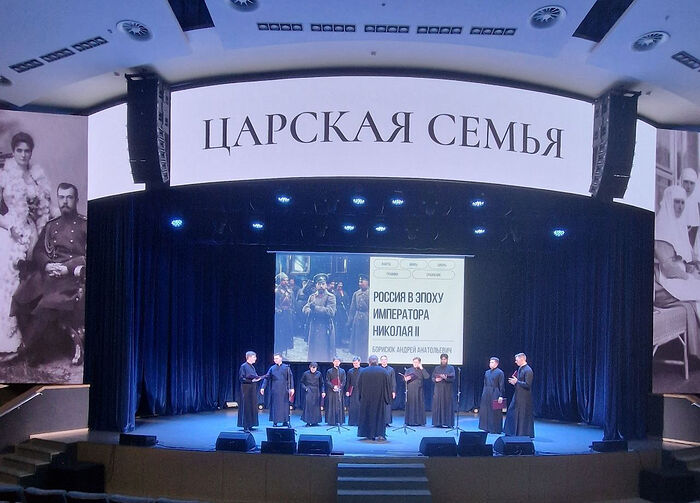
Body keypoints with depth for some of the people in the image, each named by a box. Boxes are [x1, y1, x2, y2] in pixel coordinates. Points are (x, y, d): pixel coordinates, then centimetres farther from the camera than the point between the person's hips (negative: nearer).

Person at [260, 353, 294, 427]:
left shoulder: (286, 367, 4)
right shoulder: (272, 368, 7)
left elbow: (290, 378, 1)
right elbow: (267, 378, 4)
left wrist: (292, 388, -8)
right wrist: (263, 387, -6)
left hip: (284, 390, -1)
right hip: (275, 390, 1)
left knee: (285, 405, 2)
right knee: (275, 405, 1)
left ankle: (285, 421, 8)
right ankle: (275, 421, 5)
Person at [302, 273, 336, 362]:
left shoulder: (330, 297, -3)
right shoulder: (312, 296, 14)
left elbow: (331, 312, -16)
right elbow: (305, 309, 6)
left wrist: (315, 308, -17)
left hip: (325, 329, -5)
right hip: (313, 329, 5)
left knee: (325, 354, -1)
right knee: (313, 353, 8)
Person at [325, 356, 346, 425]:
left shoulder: (342, 371, 10)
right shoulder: (329, 371, 6)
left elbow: (344, 381, 6)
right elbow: (327, 381, 0)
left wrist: (339, 387, -10)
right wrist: (333, 386, -13)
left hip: (340, 391, 1)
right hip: (331, 391, -1)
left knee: (339, 406, 0)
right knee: (331, 406, -2)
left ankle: (339, 420, 2)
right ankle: (331, 421, 0)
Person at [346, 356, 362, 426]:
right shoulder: (350, 371, 10)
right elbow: (348, 382, 10)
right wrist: (347, 391, 2)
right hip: (352, 392, 2)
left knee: (360, 406, -3)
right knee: (352, 407, 1)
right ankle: (352, 422, 6)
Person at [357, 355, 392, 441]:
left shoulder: (363, 371, -2)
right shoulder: (383, 371, -3)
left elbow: (359, 385, 4)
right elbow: (388, 385, -1)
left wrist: (361, 395, 17)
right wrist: (387, 397, 8)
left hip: (366, 398, 0)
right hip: (380, 397, 0)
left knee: (367, 414, 10)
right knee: (380, 414, 7)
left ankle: (369, 434, 10)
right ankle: (380, 434, 1)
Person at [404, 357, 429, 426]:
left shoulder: (422, 371, 12)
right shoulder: (409, 370, 12)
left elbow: (427, 376, -6)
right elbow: (404, 379, 7)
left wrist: (422, 368, -5)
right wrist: (406, 379, -16)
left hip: (419, 391, 0)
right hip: (410, 391, 0)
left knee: (420, 406, -2)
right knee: (410, 406, -2)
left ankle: (420, 421, 3)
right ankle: (410, 421, 1)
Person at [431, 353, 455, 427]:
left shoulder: (451, 368, 6)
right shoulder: (436, 368, 13)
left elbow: (453, 378, -5)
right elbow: (432, 378, 10)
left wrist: (446, 378, -22)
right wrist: (436, 379, -11)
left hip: (447, 390, -2)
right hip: (438, 390, 2)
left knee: (447, 405, -5)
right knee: (438, 405, -2)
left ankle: (447, 422, -3)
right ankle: (438, 422, 1)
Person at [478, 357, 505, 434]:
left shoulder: (500, 372, -5)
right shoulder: (487, 372, 14)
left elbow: (501, 385, -9)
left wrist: (501, 396, -14)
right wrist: (484, 394, 14)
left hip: (495, 395, -7)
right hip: (486, 395, 7)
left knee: (495, 413, -2)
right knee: (486, 411, 8)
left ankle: (496, 429, 5)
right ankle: (487, 428, 17)